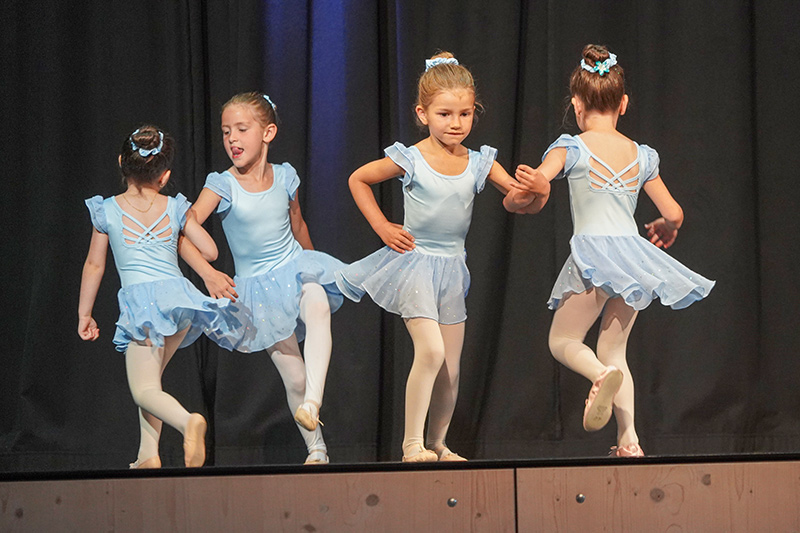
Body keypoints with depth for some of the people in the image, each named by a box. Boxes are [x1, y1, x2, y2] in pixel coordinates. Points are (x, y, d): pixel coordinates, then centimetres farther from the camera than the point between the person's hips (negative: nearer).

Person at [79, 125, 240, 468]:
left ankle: (187, 421, -37)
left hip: (140, 299, -4)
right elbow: (210, 251, 12)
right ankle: (148, 453, 7)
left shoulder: (107, 211, 5)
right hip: (179, 294, 4)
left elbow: (94, 266, 11)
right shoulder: (175, 208, 8)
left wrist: (84, 315, 20)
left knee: (144, 388, -6)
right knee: (150, 376, 20)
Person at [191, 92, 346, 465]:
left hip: (297, 270, 1)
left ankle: (312, 405, -42)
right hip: (257, 287, -1)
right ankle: (315, 447, 10)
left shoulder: (284, 177, 0)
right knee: (295, 379, -7)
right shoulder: (222, 186, -9)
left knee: (317, 305, -35)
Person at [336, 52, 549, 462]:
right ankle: (412, 443, -12)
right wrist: (382, 228, -1)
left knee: (450, 370, 5)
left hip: (452, 268, 5)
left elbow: (520, 199, 7)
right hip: (414, 262, -4)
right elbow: (358, 180, 5)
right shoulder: (410, 160, -8)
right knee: (431, 351, -21)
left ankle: (437, 443, 23)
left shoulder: (479, 163, 1)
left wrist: (537, 193, -17)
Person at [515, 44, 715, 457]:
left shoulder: (572, 147, 0)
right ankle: (628, 437, 1)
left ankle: (602, 376, -27)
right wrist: (662, 229, 33)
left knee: (563, 341, 7)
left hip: (594, 250, -4)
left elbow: (538, 178, -21)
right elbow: (674, 214, 16)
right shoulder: (642, 155, 12)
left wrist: (527, 183, -7)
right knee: (613, 348, 14)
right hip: (634, 251, 4)